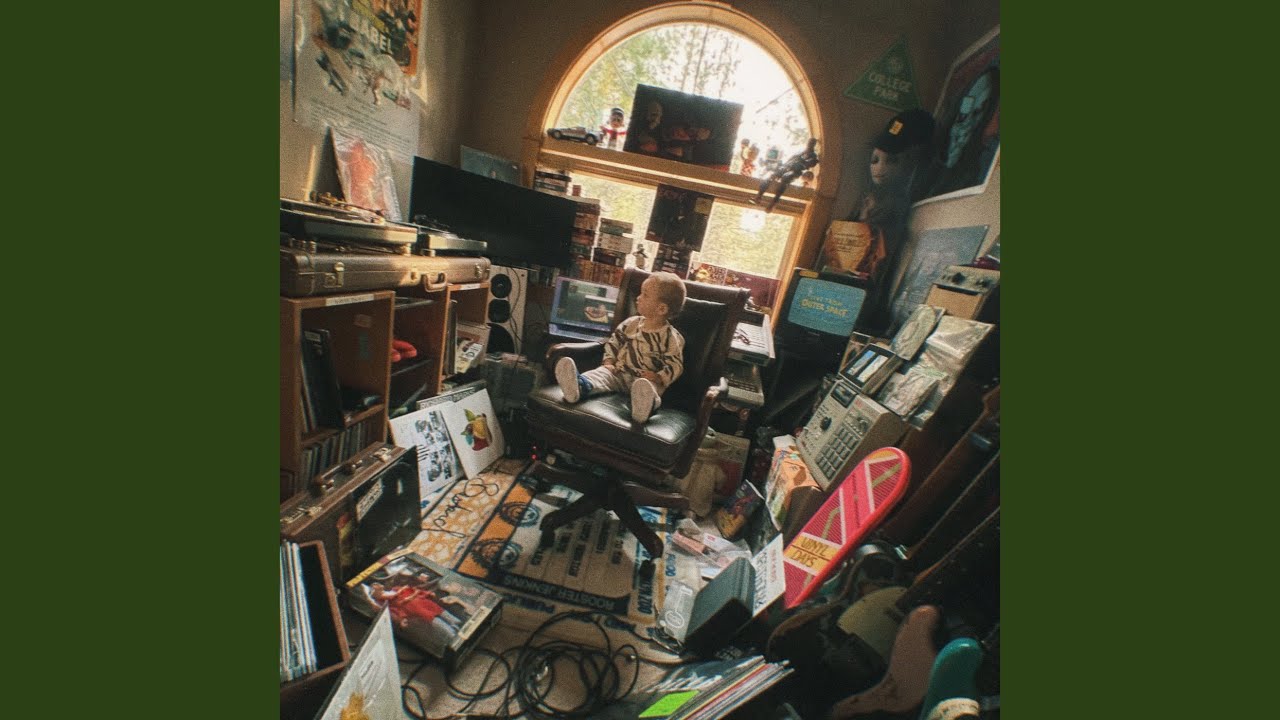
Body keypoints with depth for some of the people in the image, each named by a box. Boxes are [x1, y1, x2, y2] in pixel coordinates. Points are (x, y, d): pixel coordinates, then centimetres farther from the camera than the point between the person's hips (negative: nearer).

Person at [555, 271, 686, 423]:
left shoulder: (670, 337, -3)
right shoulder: (631, 323, 12)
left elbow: (675, 365, -4)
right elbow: (614, 340, 19)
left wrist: (659, 378, -20)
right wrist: (609, 362, 4)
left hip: (646, 379, -4)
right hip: (619, 372, 4)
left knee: (645, 387, -37)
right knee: (602, 373, -25)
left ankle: (645, 403, -71)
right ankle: (580, 385, -57)